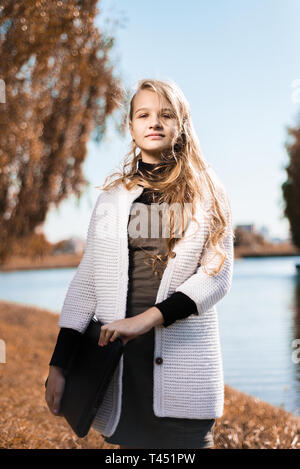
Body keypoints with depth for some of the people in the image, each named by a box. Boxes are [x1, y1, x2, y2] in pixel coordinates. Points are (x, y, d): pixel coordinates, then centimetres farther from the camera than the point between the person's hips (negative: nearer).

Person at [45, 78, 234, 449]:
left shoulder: (205, 194, 6)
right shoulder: (113, 197, 11)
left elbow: (217, 276, -4)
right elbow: (86, 281, 9)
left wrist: (147, 318, -17)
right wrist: (58, 365, 3)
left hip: (184, 361, -2)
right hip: (118, 354, 2)